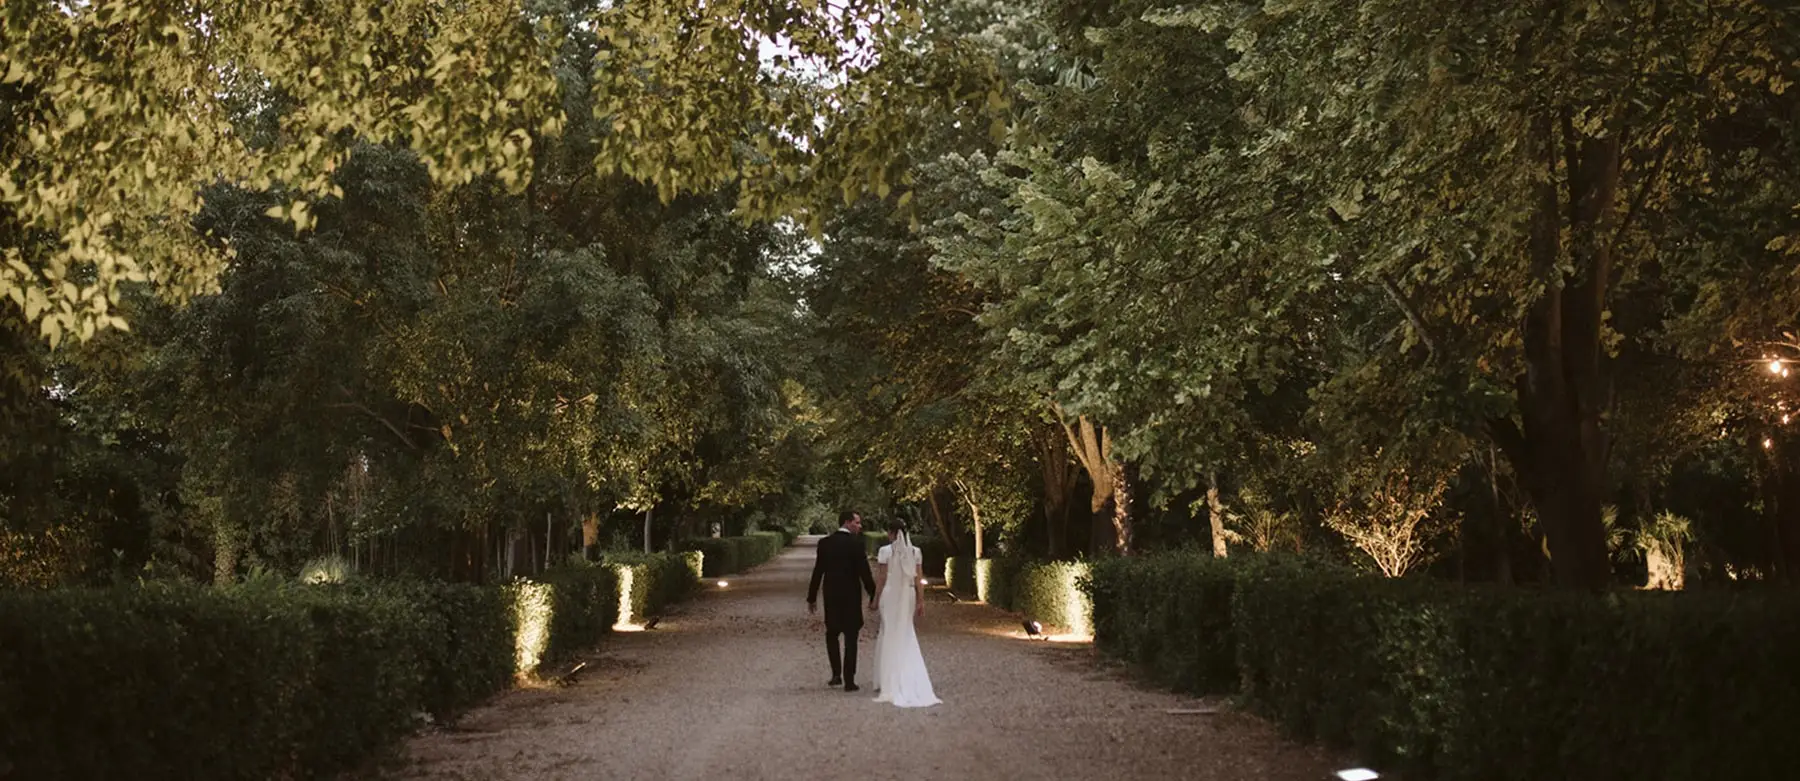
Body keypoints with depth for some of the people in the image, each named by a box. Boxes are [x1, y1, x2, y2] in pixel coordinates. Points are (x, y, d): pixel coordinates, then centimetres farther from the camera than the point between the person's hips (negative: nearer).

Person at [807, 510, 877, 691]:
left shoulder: (825, 542, 1)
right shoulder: (855, 543, -11)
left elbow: (818, 571, 2)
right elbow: (864, 572, -13)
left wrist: (812, 598, 9)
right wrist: (873, 596, -4)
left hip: (831, 595, 3)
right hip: (851, 596, -3)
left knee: (831, 634, 20)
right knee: (850, 638, 4)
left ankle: (836, 673, 14)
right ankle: (849, 680, 3)